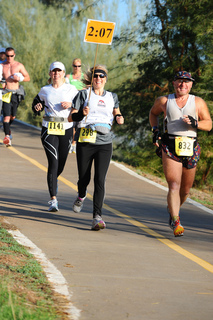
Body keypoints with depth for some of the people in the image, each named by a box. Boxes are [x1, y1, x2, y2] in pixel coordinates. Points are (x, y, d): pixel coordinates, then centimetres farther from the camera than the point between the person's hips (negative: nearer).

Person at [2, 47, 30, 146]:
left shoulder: (19, 66, 4)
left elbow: (28, 78, 7)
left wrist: (19, 79, -11)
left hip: (16, 93, 1)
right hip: (5, 93, -1)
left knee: (12, 116, 10)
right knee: (6, 115, -15)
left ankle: (7, 127, 41)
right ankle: (7, 135, -18)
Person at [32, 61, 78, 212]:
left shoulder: (71, 89, 4)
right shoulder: (45, 90, 7)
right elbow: (36, 103, 20)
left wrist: (71, 105, -14)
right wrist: (37, 107, -2)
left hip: (66, 130, 1)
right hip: (49, 130, -1)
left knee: (61, 164, 9)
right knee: (53, 162, -14)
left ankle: (53, 180, 47)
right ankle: (53, 200, -16)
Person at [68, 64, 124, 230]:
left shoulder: (112, 97, 12)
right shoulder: (84, 94, 4)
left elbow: (116, 112, 28)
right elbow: (71, 117, 1)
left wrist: (119, 118, 5)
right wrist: (82, 113, -20)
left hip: (104, 143, 1)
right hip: (85, 142, -1)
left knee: (100, 179, -12)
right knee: (84, 178, 8)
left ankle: (97, 216, -17)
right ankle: (81, 196, 45)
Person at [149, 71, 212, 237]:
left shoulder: (198, 102, 6)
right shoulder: (164, 101, 7)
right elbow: (153, 113, 27)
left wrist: (195, 123, -13)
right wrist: (155, 130, 12)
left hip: (191, 149, 2)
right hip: (170, 148, -2)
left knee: (185, 189, 12)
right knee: (174, 186, -16)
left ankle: (173, 209, 41)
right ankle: (176, 222, -20)